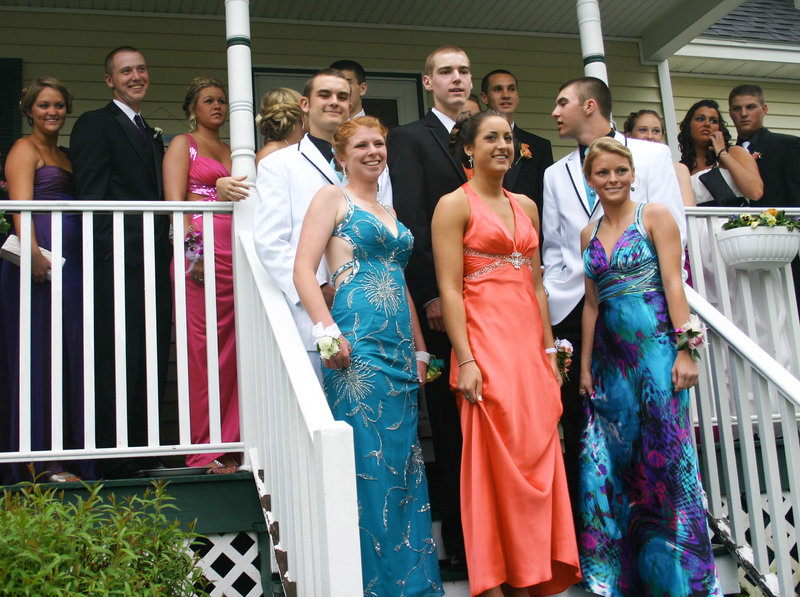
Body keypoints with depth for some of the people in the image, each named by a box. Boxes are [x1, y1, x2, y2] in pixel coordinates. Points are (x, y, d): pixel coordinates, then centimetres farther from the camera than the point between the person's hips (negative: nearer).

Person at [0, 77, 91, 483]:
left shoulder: (65, 155, 23)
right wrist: (33, 252, -26)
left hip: (70, 263, 7)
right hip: (38, 261, -7)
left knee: (70, 354, 7)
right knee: (38, 354, -5)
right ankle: (39, 460, 0)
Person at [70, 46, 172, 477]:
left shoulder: (153, 134, 25)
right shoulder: (95, 124, 2)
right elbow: (91, 195, -8)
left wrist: (166, 247, 9)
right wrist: (109, 249, -16)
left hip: (155, 263, 7)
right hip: (119, 263, -7)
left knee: (151, 365, 8)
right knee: (117, 366, -5)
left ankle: (141, 454, 16)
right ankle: (114, 462, 1)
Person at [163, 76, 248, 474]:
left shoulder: (233, 151, 25)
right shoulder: (182, 144, 9)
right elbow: (174, 201, -2)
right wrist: (191, 248, -15)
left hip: (237, 253, 5)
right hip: (202, 251, -5)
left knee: (235, 349, 0)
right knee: (202, 349, -6)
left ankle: (230, 444, 6)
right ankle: (204, 451, -1)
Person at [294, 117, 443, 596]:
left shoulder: (390, 213, 23)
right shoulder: (332, 198, 3)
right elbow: (304, 270, -7)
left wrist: (420, 349, 19)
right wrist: (328, 331, -18)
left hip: (400, 347, 7)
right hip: (357, 341, -7)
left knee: (404, 460, 8)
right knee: (369, 458, -7)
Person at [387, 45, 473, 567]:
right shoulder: (410, 139, 3)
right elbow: (412, 222, -7)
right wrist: (432, 295, -15)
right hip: (441, 302, -4)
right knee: (451, 419, 1)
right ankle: (458, 535, 9)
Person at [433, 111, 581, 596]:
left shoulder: (526, 206, 17)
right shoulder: (455, 205, -1)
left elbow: (537, 283, 18)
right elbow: (450, 289, -9)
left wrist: (549, 350, 12)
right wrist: (465, 360, -16)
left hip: (529, 342, 6)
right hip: (485, 342, -6)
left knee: (537, 456, 5)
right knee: (494, 459, -4)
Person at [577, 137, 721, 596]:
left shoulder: (655, 215, -1)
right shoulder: (590, 234, 14)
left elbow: (674, 284, -8)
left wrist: (685, 350, -15)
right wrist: (585, 365, 13)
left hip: (655, 345, -5)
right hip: (612, 357, 5)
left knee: (664, 457, -4)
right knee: (614, 460, 6)